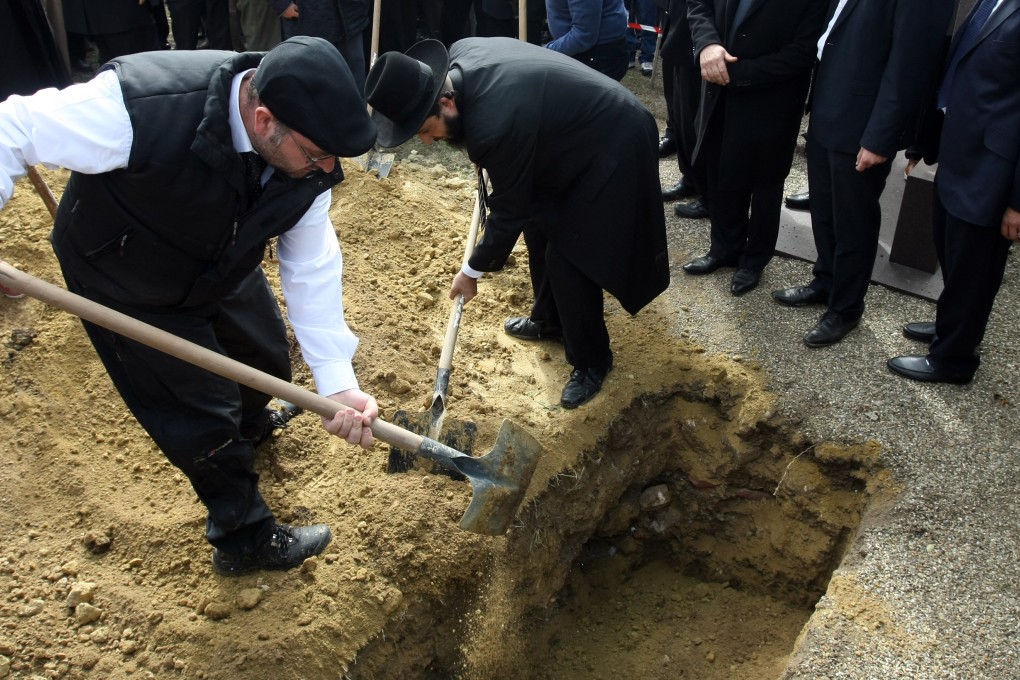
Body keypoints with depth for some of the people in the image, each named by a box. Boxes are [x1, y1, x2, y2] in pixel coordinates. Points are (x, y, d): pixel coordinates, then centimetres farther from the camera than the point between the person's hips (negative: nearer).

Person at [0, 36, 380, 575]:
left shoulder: (307, 157, -24)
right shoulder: (138, 107, -41)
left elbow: (311, 266, -18)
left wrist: (338, 383, -24)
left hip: (223, 272, 6)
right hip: (126, 290, -5)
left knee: (268, 364, 24)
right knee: (204, 419, 3)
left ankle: (248, 427, 62)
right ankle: (245, 540, 29)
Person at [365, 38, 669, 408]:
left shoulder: (494, 124, -36)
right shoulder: (460, 55, -11)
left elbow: (510, 209, -21)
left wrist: (473, 271, -7)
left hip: (612, 147, -10)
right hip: (573, 128, 10)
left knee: (568, 257, -7)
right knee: (540, 227, 19)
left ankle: (591, 361, 14)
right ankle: (550, 320, 40)